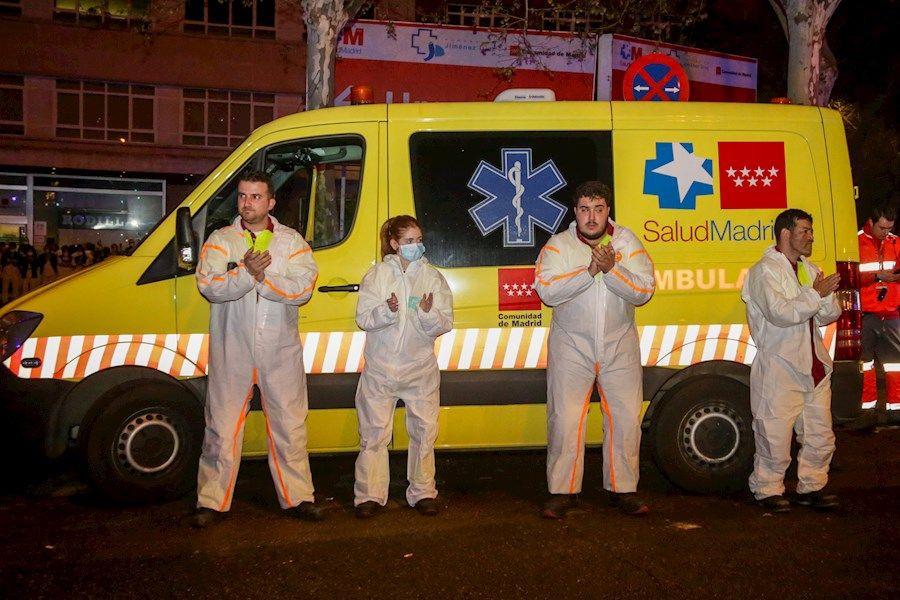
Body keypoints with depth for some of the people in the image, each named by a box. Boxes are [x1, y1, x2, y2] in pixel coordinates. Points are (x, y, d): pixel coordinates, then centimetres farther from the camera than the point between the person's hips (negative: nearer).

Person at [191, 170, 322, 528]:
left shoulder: (291, 241, 4)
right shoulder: (221, 240, 3)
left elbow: (303, 288, -10)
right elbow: (208, 286, -13)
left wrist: (263, 278, -20)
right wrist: (247, 272, -27)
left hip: (281, 351, 1)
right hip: (232, 351, -1)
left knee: (289, 425, 9)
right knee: (222, 427, 5)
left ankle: (298, 496, 20)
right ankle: (212, 501, 15)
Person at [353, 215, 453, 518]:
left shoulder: (432, 277, 2)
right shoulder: (377, 275, 0)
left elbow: (445, 324, -2)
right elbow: (363, 318, -6)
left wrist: (428, 314, -23)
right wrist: (387, 310, -25)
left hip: (421, 370, 1)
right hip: (380, 369, -1)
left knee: (424, 432, 5)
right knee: (374, 433, 3)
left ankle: (423, 493, 17)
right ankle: (369, 496, 12)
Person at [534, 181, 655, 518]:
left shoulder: (628, 243, -1)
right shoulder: (559, 245, -4)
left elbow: (644, 291, -10)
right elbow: (546, 290, -18)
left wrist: (612, 269, -24)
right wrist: (589, 271, -26)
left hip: (620, 346, 2)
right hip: (571, 347, -1)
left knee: (626, 420, 6)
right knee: (565, 421, 0)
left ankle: (622, 490, 20)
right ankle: (562, 491, 13)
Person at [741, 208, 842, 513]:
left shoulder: (810, 270, 17)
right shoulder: (764, 271, -9)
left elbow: (828, 316, 13)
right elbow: (781, 314, -22)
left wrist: (827, 295, -7)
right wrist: (816, 294, -14)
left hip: (813, 366, 8)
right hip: (779, 369, -8)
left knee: (820, 435, 12)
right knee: (775, 436, -2)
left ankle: (811, 487, 26)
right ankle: (768, 490, 13)